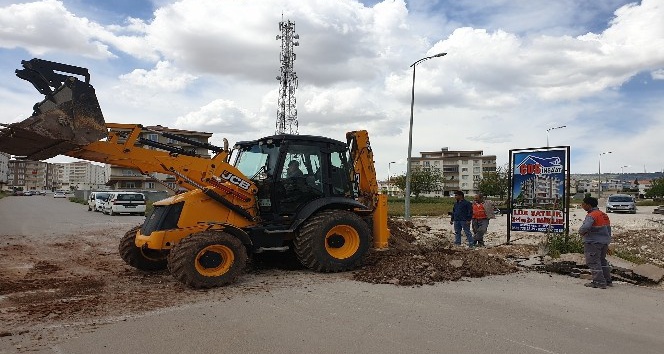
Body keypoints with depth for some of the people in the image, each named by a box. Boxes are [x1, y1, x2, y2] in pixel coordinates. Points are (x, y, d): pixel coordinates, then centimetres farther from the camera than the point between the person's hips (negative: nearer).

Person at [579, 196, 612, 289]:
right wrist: (607, 241, 27)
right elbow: (608, 229, 19)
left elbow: (585, 227, -34)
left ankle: (599, 282, -2)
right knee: (602, 261, 21)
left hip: (593, 243, -9)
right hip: (604, 242, 9)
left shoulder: (591, 216, -19)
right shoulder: (604, 215, 11)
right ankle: (607, 280, 28)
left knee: (593, 262, -2)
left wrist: (581, 232, -12)